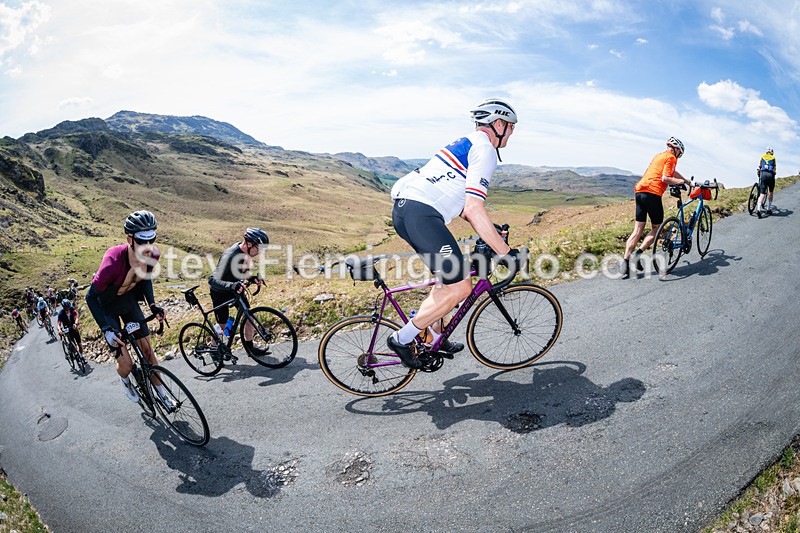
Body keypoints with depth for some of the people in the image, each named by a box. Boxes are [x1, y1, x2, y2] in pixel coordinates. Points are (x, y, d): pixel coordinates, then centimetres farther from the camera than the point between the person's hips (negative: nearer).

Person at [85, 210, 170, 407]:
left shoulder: (152, 254, -22)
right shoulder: (114, 262, -38)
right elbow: (90, 296, -26)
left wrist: (152, 304, -9)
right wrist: (106, 330, -32)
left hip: (129, 300, 4)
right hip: (107, 307, -4)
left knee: (147, 349, 7)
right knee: (126, 364, -5)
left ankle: (161, 393, 25)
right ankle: (124, 380, 32)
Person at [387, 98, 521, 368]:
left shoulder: (466, 144, 28)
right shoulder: (485, 149, -4)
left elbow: (463, 205, 31)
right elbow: (474, 208, -15)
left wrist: (490, 234, 29)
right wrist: (505, 252, -11)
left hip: (404, 207, 11)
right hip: (421, 213, -11)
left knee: (449, 276, 23)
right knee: (460, 287, -8)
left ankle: (433, 337, 31)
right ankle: (402, 338, 0)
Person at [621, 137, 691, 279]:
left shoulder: (659, 156, 28)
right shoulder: (671, 157, 1)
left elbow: (672, 172, 41)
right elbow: (665, 178, -12)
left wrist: (687, 181, 48)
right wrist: (680, 181, 3)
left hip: (639, 191, 7)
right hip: (652, 192, -7)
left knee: (638, 230, 4)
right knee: (656, 228, 6)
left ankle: (625, 262, -5)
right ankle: (638, 255, -8)